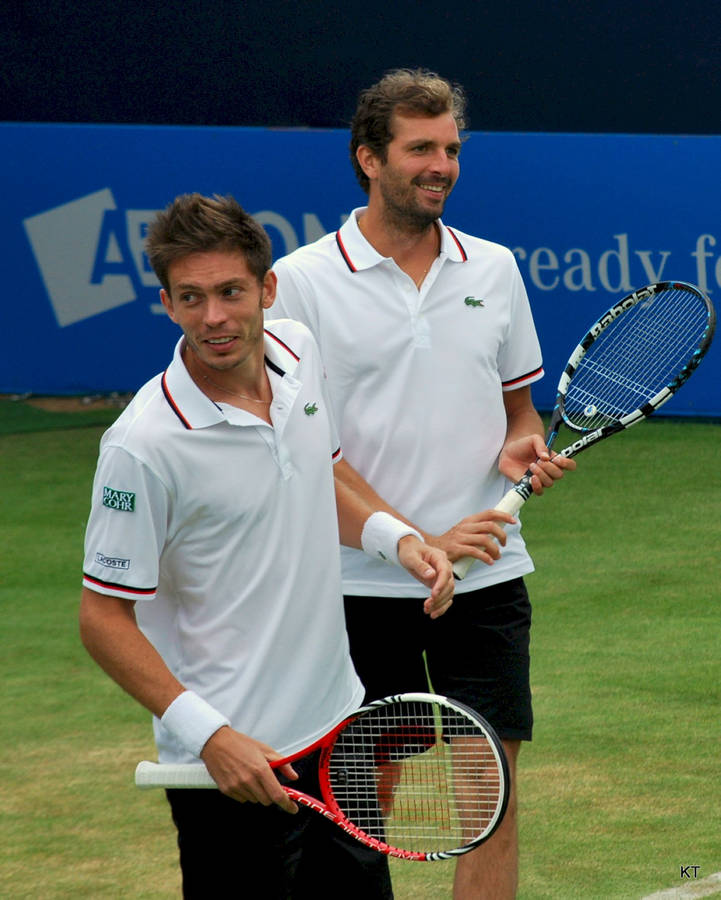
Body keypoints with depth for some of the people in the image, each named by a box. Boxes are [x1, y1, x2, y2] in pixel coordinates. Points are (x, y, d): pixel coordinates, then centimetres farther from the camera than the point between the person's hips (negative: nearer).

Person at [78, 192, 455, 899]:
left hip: (338, 724, 7)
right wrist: (208, 734, -23)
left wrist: (394, 537, 2)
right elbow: (104, 616, -16)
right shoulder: (144, 445, -21)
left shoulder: (299, 354, 0)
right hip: (235, 762, -7)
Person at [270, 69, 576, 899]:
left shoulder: (493, 269, 9)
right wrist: (418, 542, -17)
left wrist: (520, 446, -4)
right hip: (362, 583, -3)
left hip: (486, 577, 3)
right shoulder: (302, 283, -5)